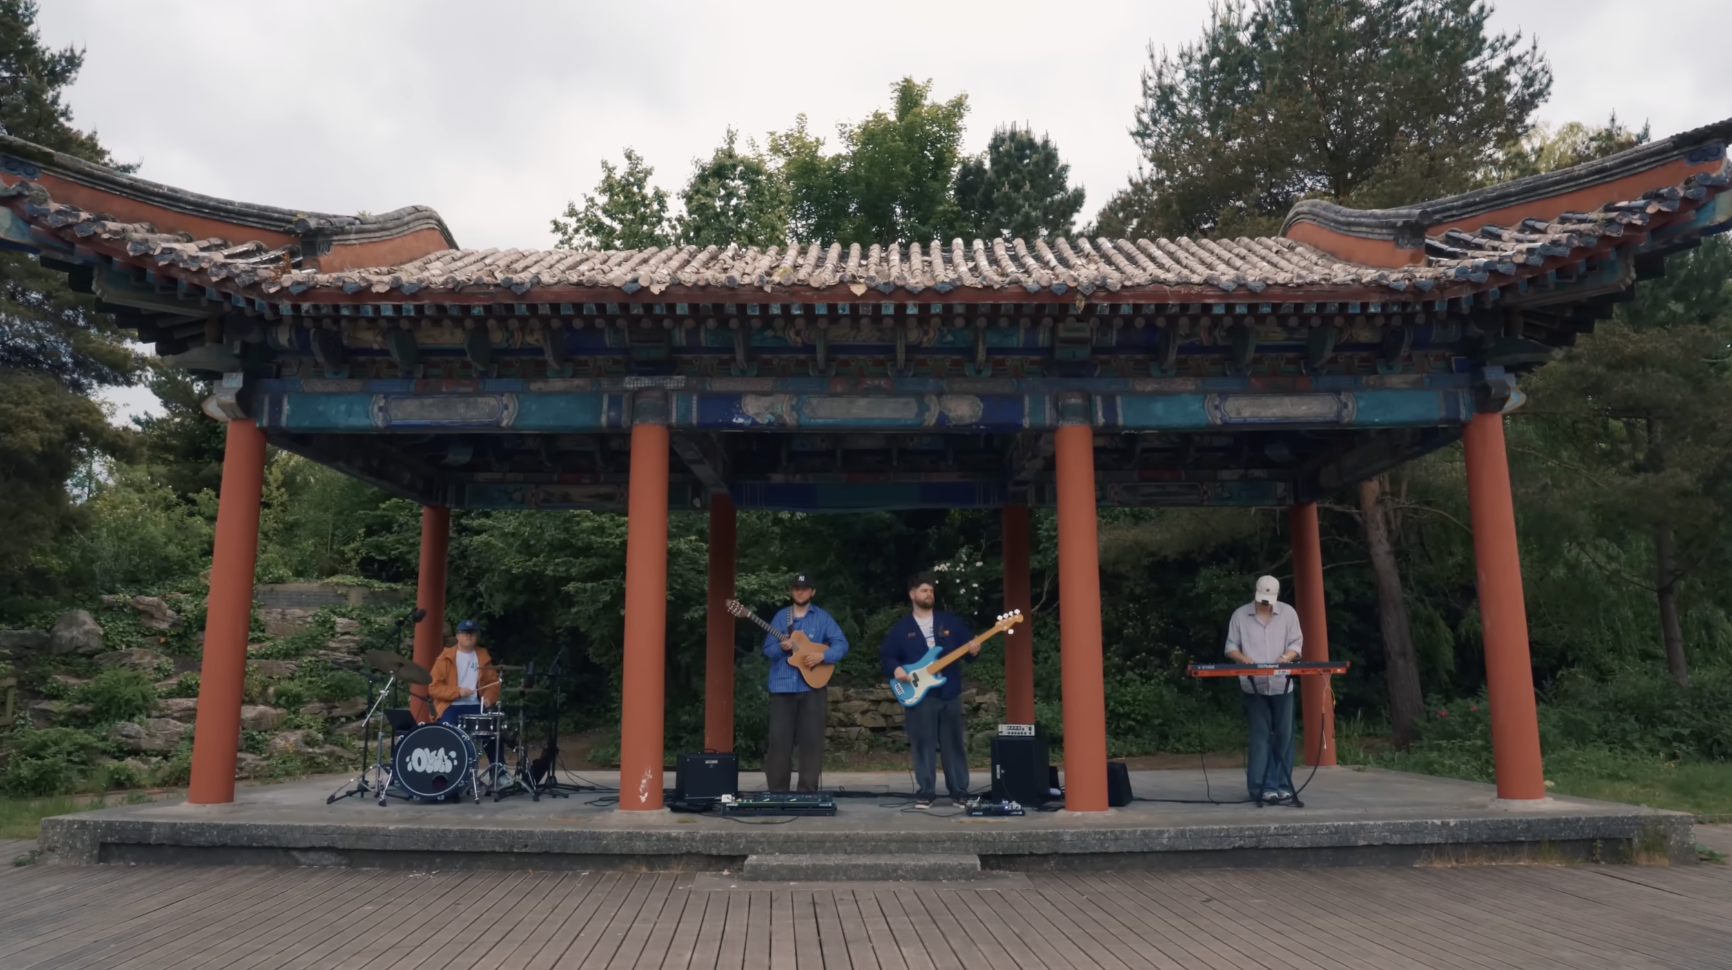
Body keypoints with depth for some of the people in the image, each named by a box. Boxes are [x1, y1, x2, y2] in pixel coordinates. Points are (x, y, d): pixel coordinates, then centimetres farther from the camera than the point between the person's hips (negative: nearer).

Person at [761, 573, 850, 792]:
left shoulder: (822, 617, 5)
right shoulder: (781, 616, 10)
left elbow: (841, 644, -1)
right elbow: (767, 649, 6)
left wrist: (822, 656, -16)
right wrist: (781, 647, -15)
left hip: (812, 686, -1)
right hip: (782, 686, 1)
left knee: (811, 740, -1)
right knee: (779, 740, 0)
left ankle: (808, 791, 6)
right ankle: (777, 790, 8)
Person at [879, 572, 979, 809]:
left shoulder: (951, 621, 10)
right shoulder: (901, 628, 7)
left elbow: (968, 649, 10)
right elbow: (885, 655, 6)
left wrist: (973, 652, -12)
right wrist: (895, 669, -13)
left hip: (949, 693, 1)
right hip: (918, 695, -1)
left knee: (954, 745, 5)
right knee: (922, 747, 0)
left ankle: (960, 792, 13)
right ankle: (925, 793, 8)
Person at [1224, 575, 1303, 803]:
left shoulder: (1288, 613, 6)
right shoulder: (1240, 615, 3)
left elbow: (1296, 643, 3)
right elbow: (1231, 647, 4)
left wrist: (1286, 657, -17)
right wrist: (1243, 659, -15)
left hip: (1281, 684, 2)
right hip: (1254, 686, -2)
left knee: (1283, 735, 5)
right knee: (1260, 736, -2)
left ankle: (1282, 785, 14)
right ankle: (1263, 786, -2)